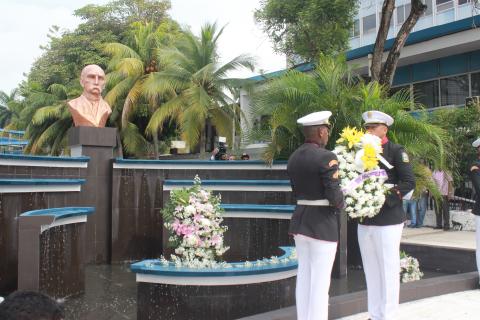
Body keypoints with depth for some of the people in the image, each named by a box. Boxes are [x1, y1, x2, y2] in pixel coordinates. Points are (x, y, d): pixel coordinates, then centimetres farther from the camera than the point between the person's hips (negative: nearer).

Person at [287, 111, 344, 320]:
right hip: (322, 224, -7)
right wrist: (339, 204, 2)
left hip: (299, 220, 8)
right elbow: (334, 196, -18)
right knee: (320, 281, 0)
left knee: (304, 276, 14)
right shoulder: (326, 157, -15)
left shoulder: (293, 157, 8)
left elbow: (296, 191, 10)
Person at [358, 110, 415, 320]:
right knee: (370, 271, 13)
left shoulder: (396, 151, -4)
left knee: (388, 271, 3)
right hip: (364, 221, 6)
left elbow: (409, 182, -10)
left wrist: (387, 197, -19)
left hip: (388, 221, -5)